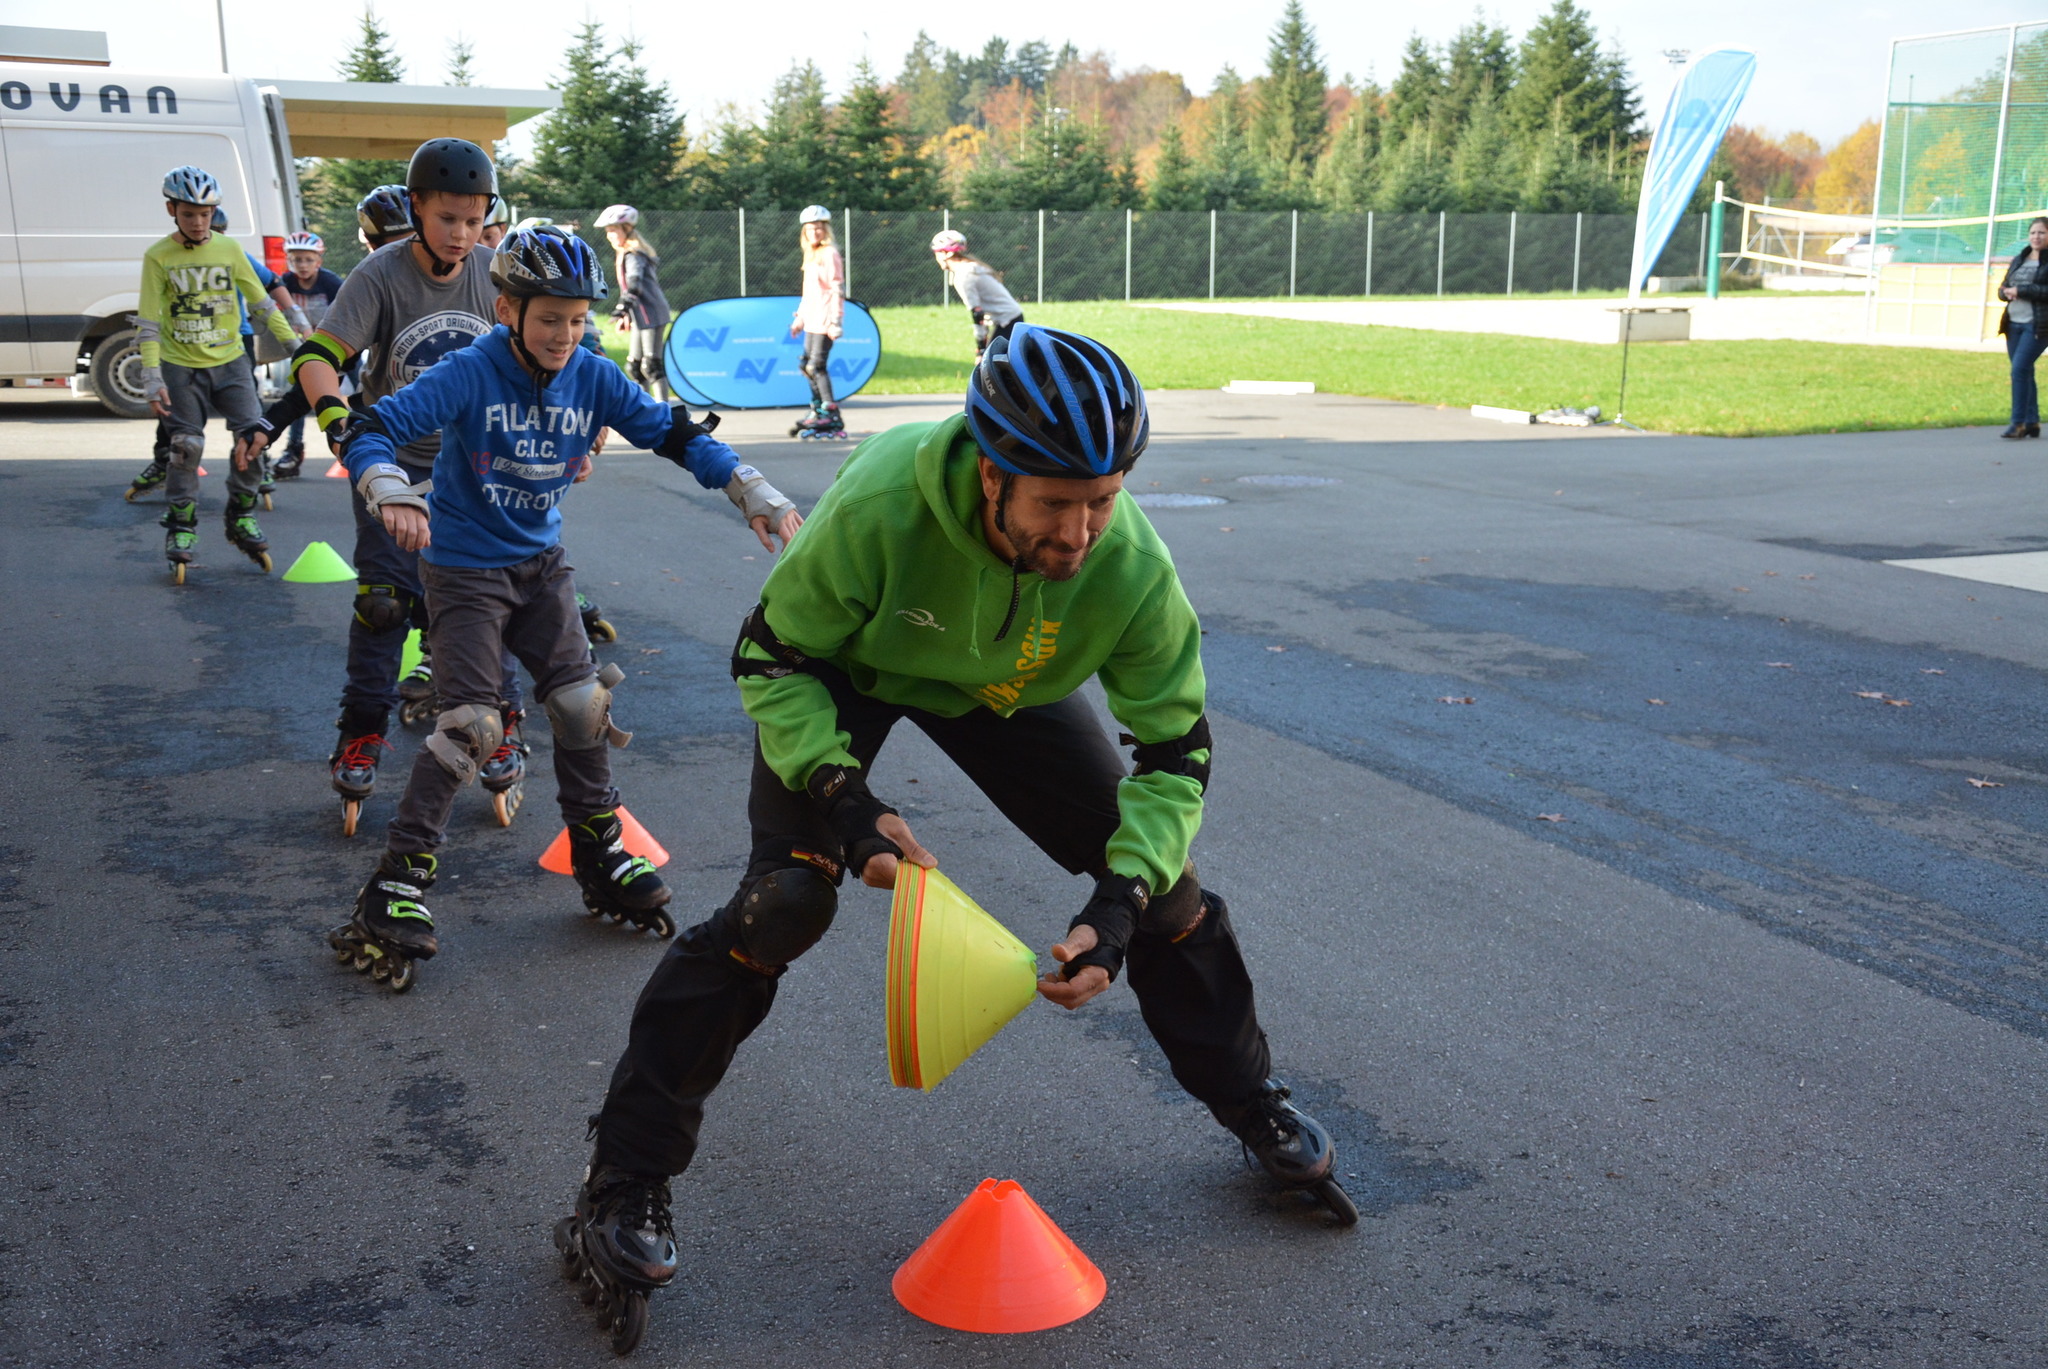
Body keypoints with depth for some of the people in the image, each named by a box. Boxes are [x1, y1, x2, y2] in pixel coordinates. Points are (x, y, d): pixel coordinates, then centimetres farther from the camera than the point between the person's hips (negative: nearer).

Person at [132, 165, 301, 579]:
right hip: (181, 367, -2)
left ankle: (241, 518, 10)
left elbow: (261, 303, 8)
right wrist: (153, 379, -13)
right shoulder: (158, 257, -4)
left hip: (230, 362, 2)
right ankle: (181, 529, 11)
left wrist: (295, 344, 5)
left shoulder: (229, 250, 2)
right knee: (185, 447, -4)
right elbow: (148, 322, -6)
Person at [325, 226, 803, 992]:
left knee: (583, 705, 3)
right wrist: (392, 492, -47)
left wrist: (754, 494, -12)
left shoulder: (593, 378, -6)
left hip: (539, 563, 5)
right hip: (463, 570, -5)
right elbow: (370, 430, -26)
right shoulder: (470, 375, -19)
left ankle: (598, 854, 22)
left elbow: (674, 434, -2)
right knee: (469, 728, -11)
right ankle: (399, 884, 0)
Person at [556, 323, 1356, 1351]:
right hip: (843, 671, -3)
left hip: (1007, 687, 3)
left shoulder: (1131, 569, -33)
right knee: (786, 900, -22)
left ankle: (1253, 1107, 26)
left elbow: (1175, 752, -21)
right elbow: (770, 660, -25)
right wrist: (841, 796, -37)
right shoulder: (879, 505, -41)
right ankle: (623, 1183, -9)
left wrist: (1122, 900, -35)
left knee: (1162, 882, -1)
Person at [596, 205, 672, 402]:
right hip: (640, 317, 10)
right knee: (633, 367, 11)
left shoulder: (634, 254, -12)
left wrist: (622, 309, -40)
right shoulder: (621, 255, 18)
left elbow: (634, 283, -28)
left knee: (651, 366, -13)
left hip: (651, 314, -10)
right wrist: (625, 316, 22)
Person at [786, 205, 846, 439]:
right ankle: (818, 411, 21)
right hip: (811, 320, 9)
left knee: (817, 366, -11)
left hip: (824, 320, -9)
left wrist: (835, 321, -19)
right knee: (807, 365, 11)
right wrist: (800, 317, 24)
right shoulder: (811, 255, 18)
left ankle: (832, 418, -9)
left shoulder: (830, 254, -9)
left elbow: (837, 289, -14)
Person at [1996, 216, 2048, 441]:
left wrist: (2021, 291, -16)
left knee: (2020, 369, -14)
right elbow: (2003, 288, 16)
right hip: (2014, 323, 6)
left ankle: (2019, 423, -10)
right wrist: (2007, 293, -6)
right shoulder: (2019, 259, 15)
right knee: (2024, 372, 9)